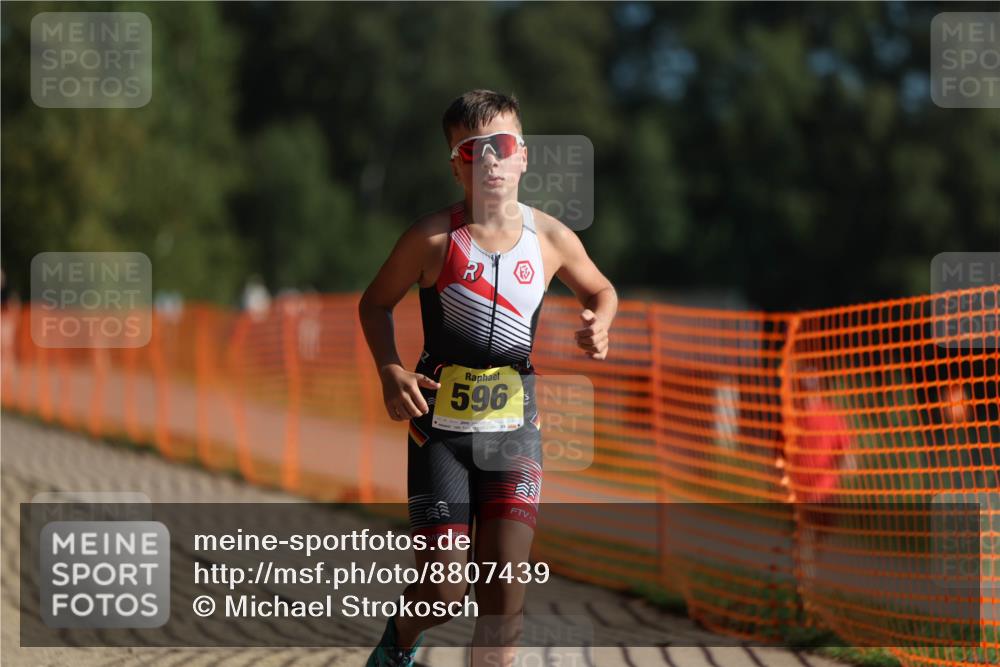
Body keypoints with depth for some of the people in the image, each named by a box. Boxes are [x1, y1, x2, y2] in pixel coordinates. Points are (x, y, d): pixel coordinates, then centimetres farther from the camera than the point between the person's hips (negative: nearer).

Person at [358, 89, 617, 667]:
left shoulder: (550, 238, 0)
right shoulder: (433, 238, -8)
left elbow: (600, 290, 19)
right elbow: (376, 302, 6)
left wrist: (599, 326, -3)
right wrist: (391, 372, -10)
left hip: (514, 426, 2)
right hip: (440, 428, -2)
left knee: (504, 593, -6)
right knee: (444, 595, -2)